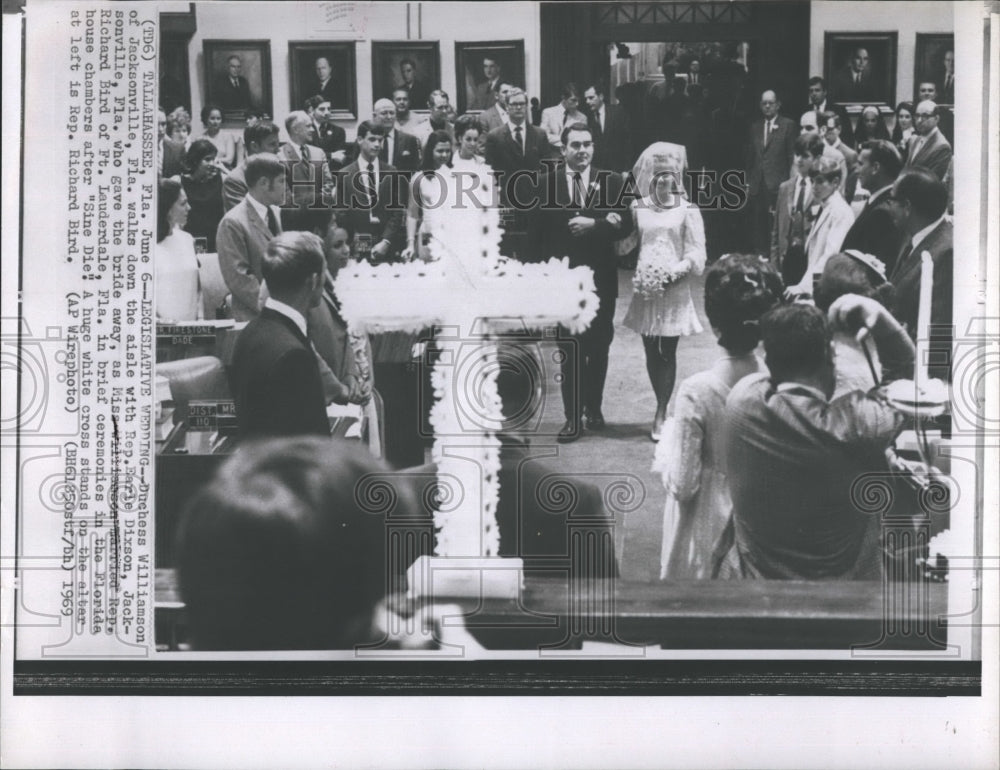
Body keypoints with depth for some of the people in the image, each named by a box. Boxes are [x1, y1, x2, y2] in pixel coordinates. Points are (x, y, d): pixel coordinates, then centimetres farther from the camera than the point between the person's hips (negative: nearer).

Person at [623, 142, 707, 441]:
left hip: (674, 290, -3)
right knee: (651, 351, 7)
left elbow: (696, 254, -3)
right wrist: (636, 271, -7)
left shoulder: (687, 210, -1)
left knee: (668, 351, -3)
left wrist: (674, 271, -16)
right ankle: (662, 407, 21)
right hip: (645, 290, 3)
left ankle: (661, 414, 0)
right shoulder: (638, 209, 8)